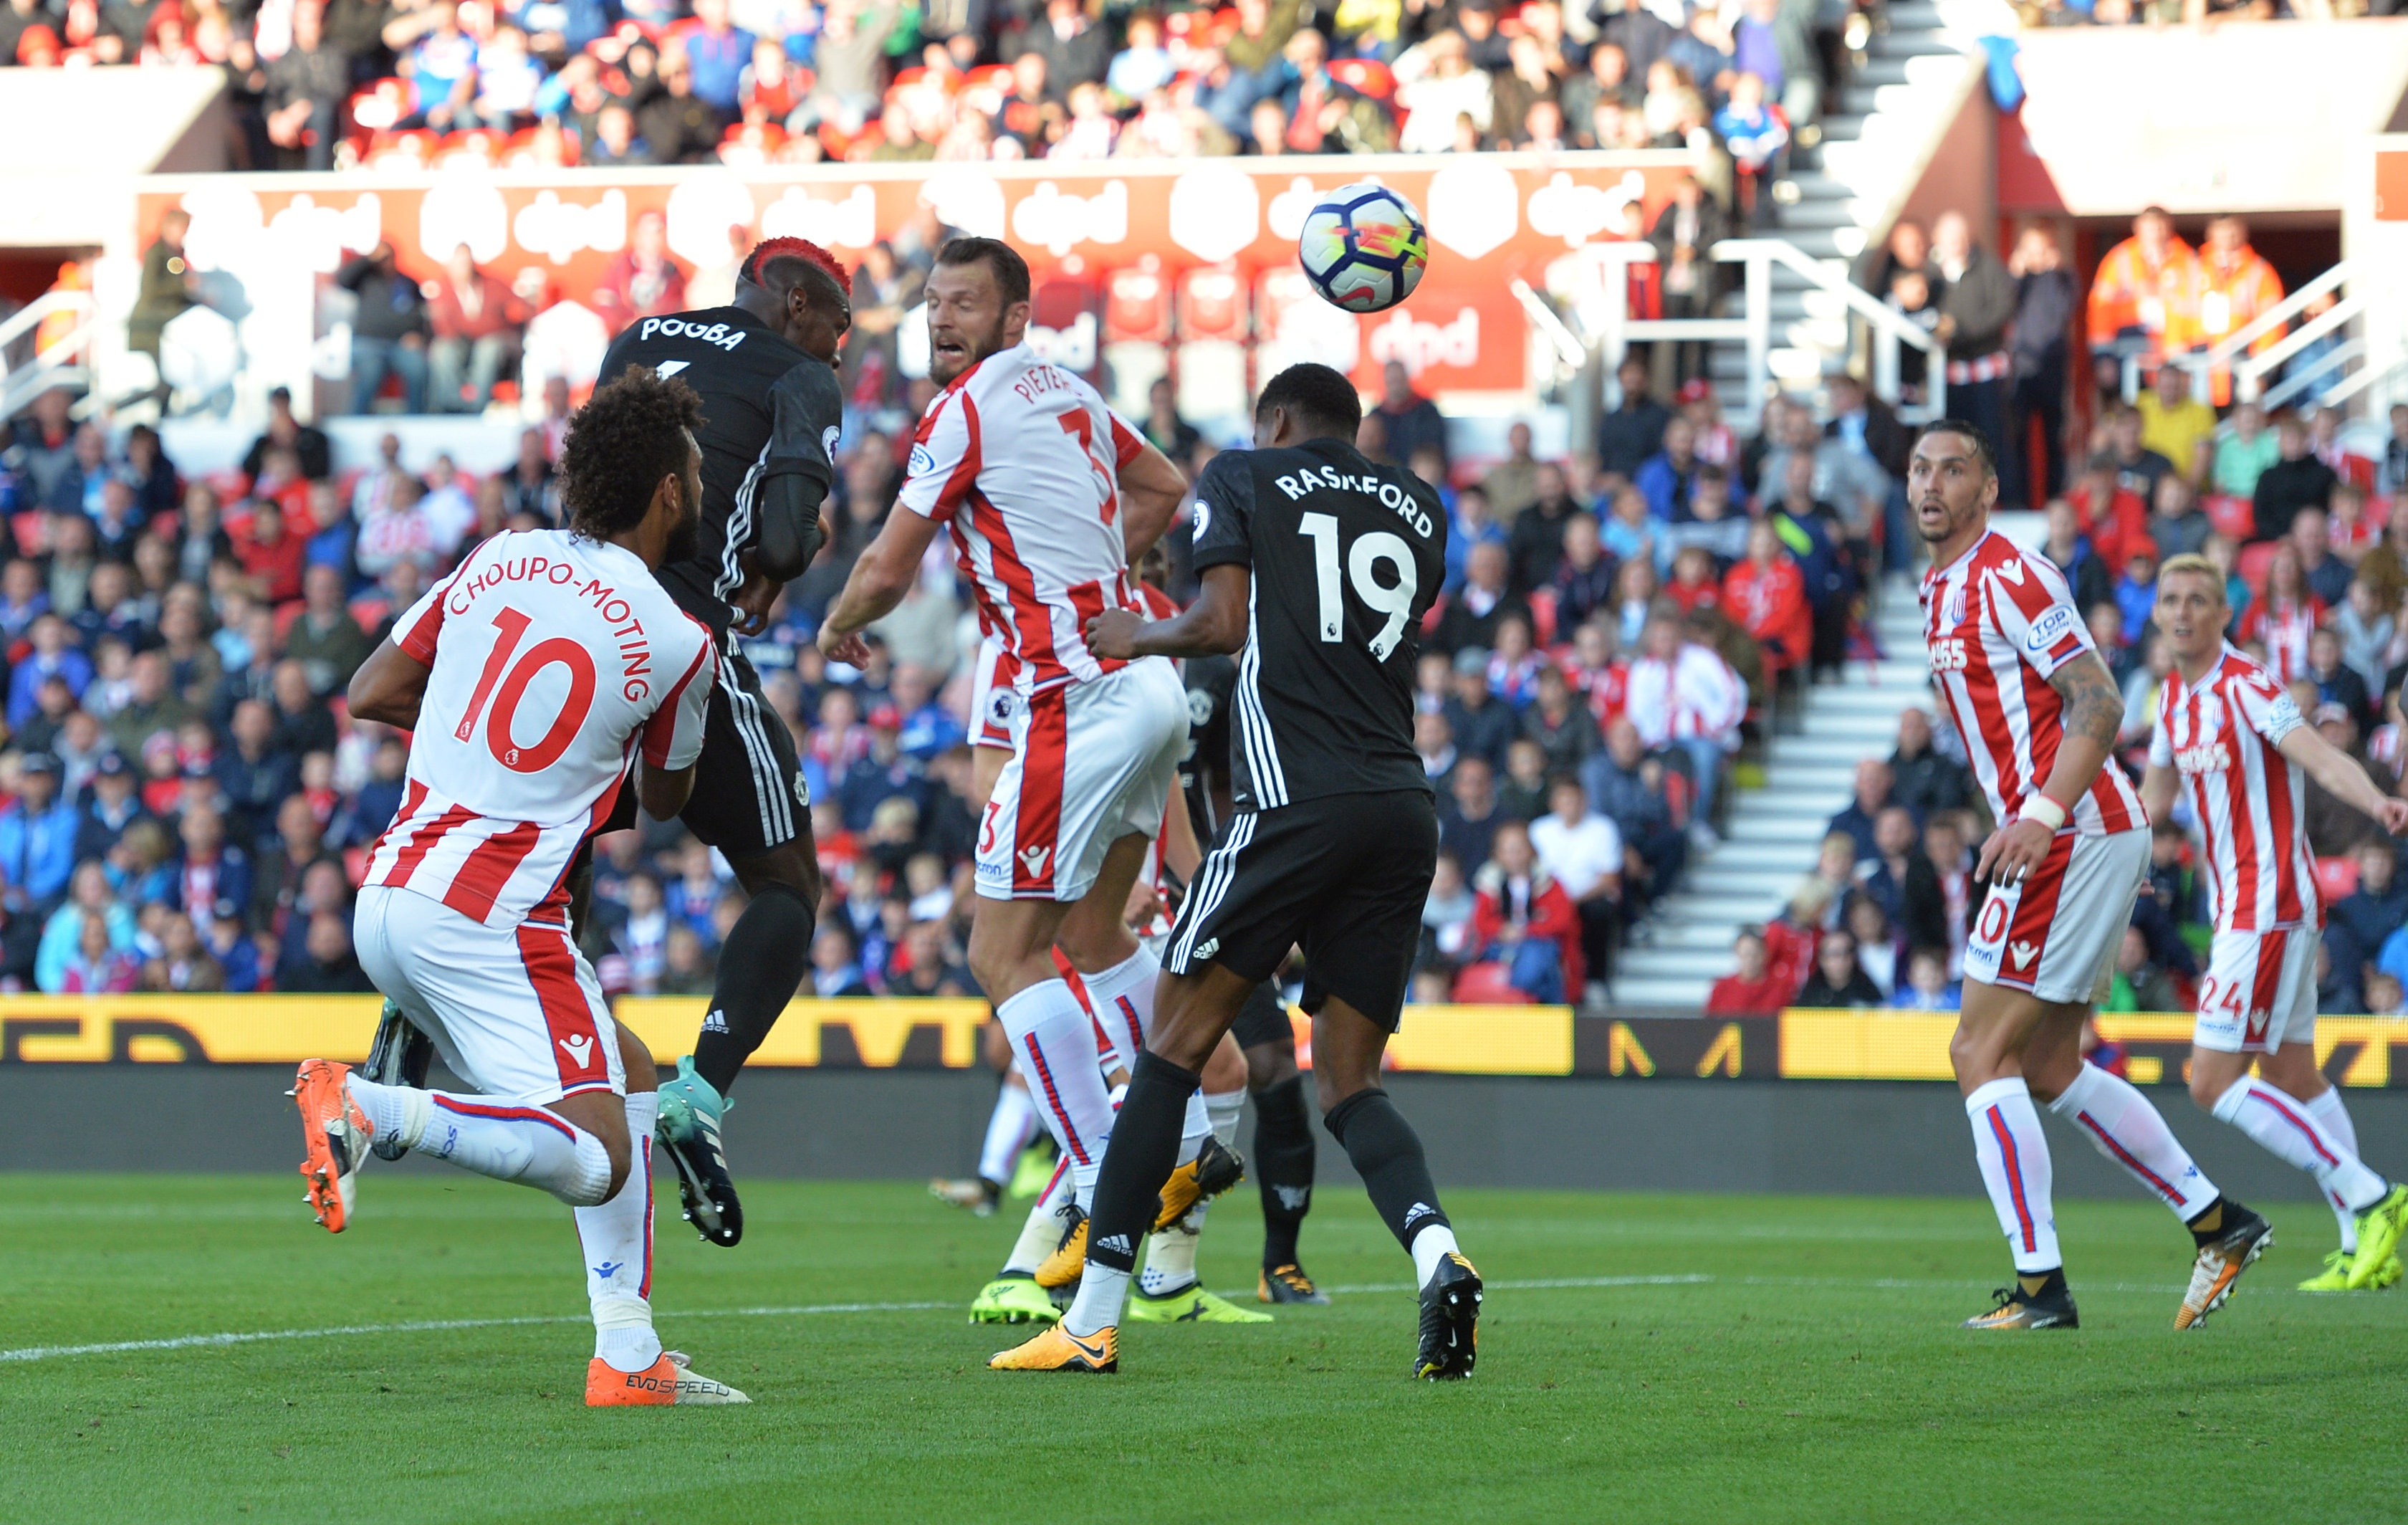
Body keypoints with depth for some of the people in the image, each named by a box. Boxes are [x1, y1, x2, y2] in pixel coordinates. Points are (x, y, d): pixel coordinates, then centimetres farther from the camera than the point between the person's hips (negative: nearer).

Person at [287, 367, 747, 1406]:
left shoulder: (499, 561, 8)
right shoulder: (680, 645, -5)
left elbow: (370, 695, 15)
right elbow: (665, 799, 14)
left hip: (388, 898, 8)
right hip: (492, 919, -8)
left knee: (626, 1074, 18)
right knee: (596, 1162, -9)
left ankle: (628, 1356, 12)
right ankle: (367, 1109, -26)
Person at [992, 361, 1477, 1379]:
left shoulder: (1244, 478, 8)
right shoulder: (1418, 508, 22)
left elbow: (1224, 623, -2)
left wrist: (1139, 637, 17)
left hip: (1297, 796, -5)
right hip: (1406, 808, 5)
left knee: (1176, 1045, 1)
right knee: (1347, 1079, 10)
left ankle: (1092, 1321, -1)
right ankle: (1436, 1251, -19)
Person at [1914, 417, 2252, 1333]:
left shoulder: (2008, 577, -12)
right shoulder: (1941, 593, 18)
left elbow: (2099, 703, -19)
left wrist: (2040, 817, -28)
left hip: (2073, 837, -10)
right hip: (2069, 837, 10)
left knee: (1982, 1054, -10)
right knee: (2049, 1066, 13)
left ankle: (2041, 1285, -10)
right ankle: (2218, 1223, 19)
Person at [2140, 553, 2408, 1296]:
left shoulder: (2245, 687, -15)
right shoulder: (2175, 697, 11)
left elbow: (2322, 757, -29)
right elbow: (2154, 798, 27)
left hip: (2270, 905, -9)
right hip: (2240, 905, 9)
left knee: (2214, 1082, -12)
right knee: (2293, 1077, 11)